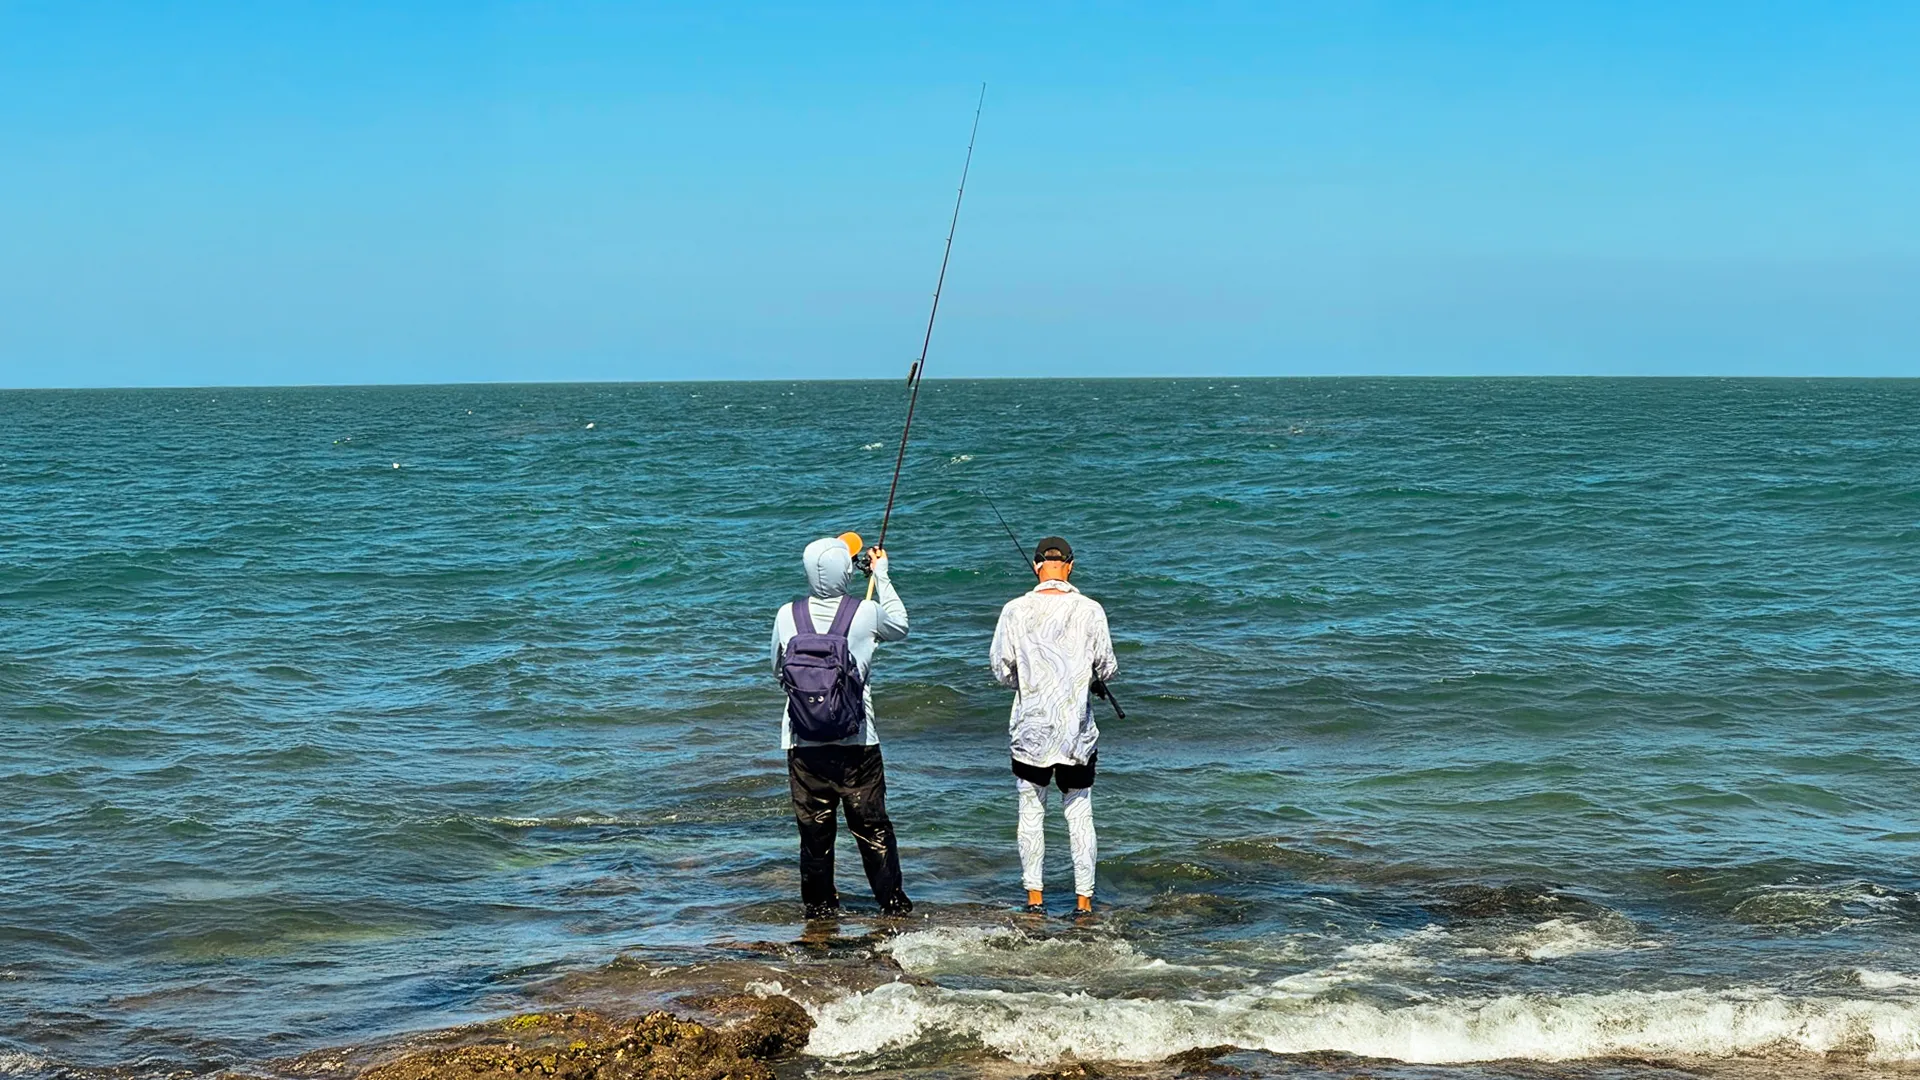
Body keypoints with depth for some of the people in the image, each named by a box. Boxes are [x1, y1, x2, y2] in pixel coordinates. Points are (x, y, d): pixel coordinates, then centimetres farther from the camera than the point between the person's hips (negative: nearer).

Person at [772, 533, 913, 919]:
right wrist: (881, 576, 23)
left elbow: (777, 671, 9)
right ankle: (891, 900, 14)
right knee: (872, 826, 8)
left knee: (814, 827, 9)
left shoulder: (787, 616, -5)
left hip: (803, 743, 1)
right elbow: (900, 626, 15)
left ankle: (819, 904, 15)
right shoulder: (866, 613, -9)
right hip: (857, 743, -1)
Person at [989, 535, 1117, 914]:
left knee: (1031, 811, 9)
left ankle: (1034, 897, 10)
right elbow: (1107, 670, -2)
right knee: (1080, 814, 8)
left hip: (1030, 729, 0)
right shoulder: (1089, 610, -6)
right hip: (1077, 729, 0)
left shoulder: (1015, 611, -6)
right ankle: (1084, 900, 10)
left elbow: (1002, 672, -2)